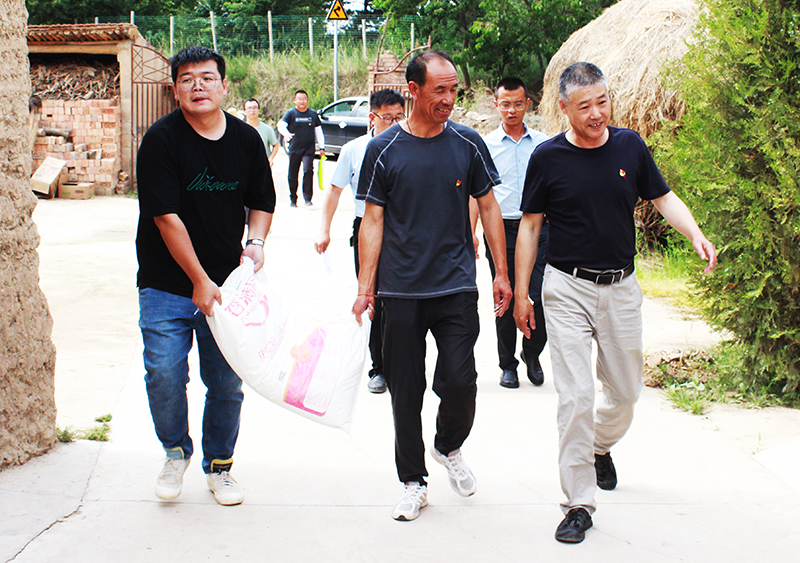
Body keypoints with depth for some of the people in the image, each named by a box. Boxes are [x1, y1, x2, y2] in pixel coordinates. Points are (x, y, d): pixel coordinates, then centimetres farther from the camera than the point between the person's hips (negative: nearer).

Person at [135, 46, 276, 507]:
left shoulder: (247, 139, 3)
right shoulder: (161, 139, -10)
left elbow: (262, 202, 16)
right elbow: (166, 217, -13)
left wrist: (256, 241, -4)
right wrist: (199, 281, -15)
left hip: (226, 283, 3)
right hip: (167, 283, -3)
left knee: (227, 382, 4)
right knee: (164, 374, -9)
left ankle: (220, 465, 24)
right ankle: (176, 452, 18)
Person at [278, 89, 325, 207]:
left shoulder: (313, 114, 9)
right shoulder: (290, 113, 0)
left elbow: (318, 131, 16)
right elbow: (281, 125, -16)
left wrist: (321, 147, 11)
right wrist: (286, 133, -38)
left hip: (308, 148, 0)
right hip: (294, 149, 0)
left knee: (308, 170, -18)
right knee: (292, 175, 5)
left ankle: (307, 198, -14)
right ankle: (293, 199, 21)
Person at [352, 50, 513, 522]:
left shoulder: (468, 144, 3)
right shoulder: (384, 150, -1)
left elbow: (488, 208, 10)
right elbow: (373, 220, 1)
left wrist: (502, 273, 6)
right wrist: (365, 286, -4)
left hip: (457, 288, 1)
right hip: (401, 292, 0)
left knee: (459, 381, -6)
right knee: (406, 390, 5)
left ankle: (450, 447, 26)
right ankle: (414, 482, 20)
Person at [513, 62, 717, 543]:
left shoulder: (630, 146, 0)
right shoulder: (548, 157, -6)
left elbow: (663, 197, 9)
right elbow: (530, 227, 1)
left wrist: (695, 234, -11)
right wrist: (521, 295, 0)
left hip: (621, 287, 3)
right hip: (568, 288, -3)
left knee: (626, 390, 13)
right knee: (576, 396, -9)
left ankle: (601, 447, 44)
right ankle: (580, 503, 0)